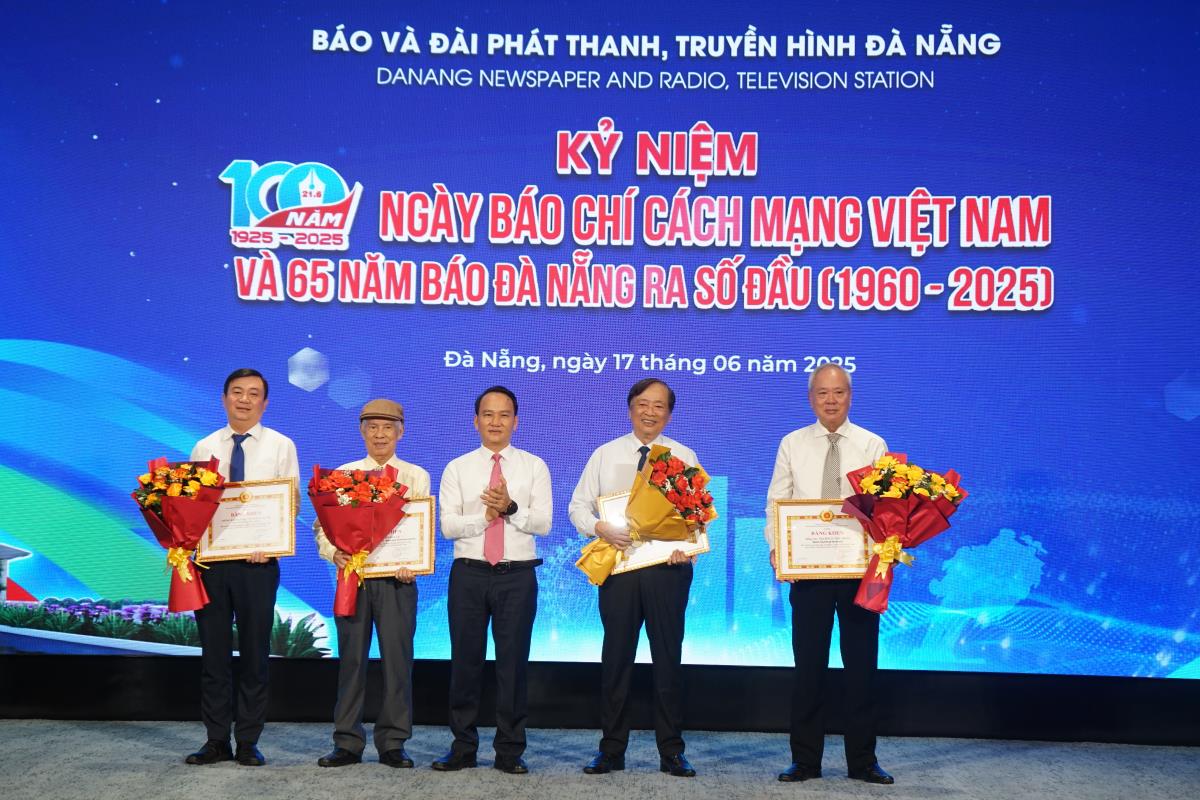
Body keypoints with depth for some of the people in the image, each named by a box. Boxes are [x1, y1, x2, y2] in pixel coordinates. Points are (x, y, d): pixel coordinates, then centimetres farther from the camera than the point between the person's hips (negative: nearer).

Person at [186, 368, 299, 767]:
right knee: (213, 651, 7)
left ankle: (248, 742, 13)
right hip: (210, 559, 2)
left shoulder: (281, 446, 4)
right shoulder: (204, 448, 10)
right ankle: (217, 740, 16)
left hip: (258, 561, -2)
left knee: (255, 653, 4)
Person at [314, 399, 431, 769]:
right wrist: (333, 552, -13)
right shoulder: (342, 476, 11)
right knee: (351, 659, 5)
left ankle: (392, 744, 10)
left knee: (397, 658, 0)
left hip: (397, 578, -1)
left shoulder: (416, 477, 8)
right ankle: (347, 743, 14)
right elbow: (322, 523, 7)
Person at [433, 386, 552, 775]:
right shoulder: (457, 469, 7)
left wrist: (511, 508, -20)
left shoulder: (534, 467, 5)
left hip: (518, 575, -1)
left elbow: (543, 523, -5)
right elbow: (448, 526, -3)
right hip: (469, 573, 1)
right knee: (465, 661, 5)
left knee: (513, 663, 3)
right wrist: (486, 514, -15)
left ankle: (510, 751, 13)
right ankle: (462, 747, 16)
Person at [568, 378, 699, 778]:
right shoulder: (605, 455, 8)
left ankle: (671, 752, 13)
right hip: (619, 566, 1)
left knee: (669, 658, 4)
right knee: (616, 658, 5)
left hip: (669, 567, -1)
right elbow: (579, 506, 7)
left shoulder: (683, 457, 7)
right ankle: (611, 749, 14)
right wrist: (601, 528, -13)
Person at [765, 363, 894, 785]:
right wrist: (775, 547, -10)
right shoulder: (792, 445, 7)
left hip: (861, 568, 0)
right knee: (808, 665, 5)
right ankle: (805, 760, 14)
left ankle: (862, 760, 16)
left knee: (862, 664, 5)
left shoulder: (873, 446, 4)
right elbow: (776, 502, 5)